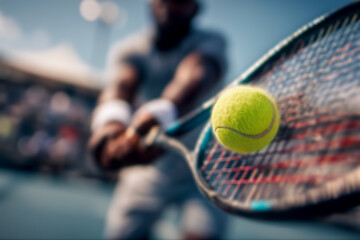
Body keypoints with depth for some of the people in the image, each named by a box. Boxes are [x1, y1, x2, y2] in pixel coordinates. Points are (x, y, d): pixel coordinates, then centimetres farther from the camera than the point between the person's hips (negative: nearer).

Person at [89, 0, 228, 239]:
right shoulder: (129, 49, -6)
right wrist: (110, 122, -51)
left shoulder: (211, 42, -13)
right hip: (147, 167, 2)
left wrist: (154, 116, -56)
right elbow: (121, 85, -27)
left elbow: (195, 76, -35)